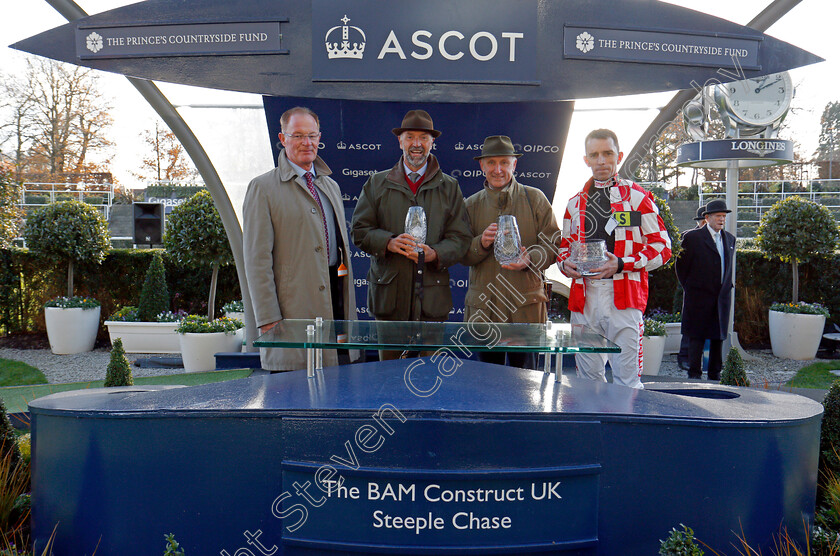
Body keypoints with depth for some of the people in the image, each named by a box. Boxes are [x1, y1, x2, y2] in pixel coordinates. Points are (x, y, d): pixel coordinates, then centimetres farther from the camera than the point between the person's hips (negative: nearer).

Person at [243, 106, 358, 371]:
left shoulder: (331, 185, 19)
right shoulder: (263, 188, -2)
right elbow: (257, 260, -8)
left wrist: (349, 306, 14)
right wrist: (268, 319, -14)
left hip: (337, 300, 6)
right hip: (294, 307, -6)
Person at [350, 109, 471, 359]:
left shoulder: (450, 187, 12)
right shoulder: (377, 184, 12)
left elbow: (460, 237, 5)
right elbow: (359, 231, 7)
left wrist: (435, 254, -15)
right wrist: (389, 242, -13)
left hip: (433, 298, 0)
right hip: (389, 294, 0)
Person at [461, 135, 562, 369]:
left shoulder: (535, 198, 5)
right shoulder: (471, 205, 10)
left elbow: (554, 244, 3)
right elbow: (462, 255, 8)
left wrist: (529, 259, -17)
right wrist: (481, 243, -13)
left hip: (526, 307, -2)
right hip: (483, 305, 2)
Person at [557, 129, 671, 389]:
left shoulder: (637, 198, 3)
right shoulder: (575, 203, 16)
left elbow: (662, 248, 0)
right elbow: (564, 246, 25)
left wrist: (621, 264, -14)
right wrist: (565, 263, 1)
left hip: (623, 296, -4)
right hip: (584, 296, 4)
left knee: (626, 381, -4)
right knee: (588, 378, 11)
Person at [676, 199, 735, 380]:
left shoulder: (730, 239, 13)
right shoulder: (692, 237, -5)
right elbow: (681, 266, -1)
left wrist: (727, 286, 15)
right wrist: (690, 288, 1)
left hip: (722, 297, 5)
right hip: (699, 297, -5)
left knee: (719, 336, 9)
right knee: (697, 337, -2)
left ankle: (715, 374, 18)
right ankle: (694, 374, 4)